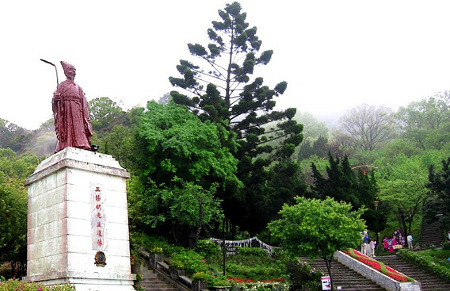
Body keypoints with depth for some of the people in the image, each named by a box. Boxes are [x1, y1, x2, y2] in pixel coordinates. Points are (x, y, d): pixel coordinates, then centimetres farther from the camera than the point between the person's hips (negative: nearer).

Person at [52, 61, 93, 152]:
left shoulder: (78, 88, 25)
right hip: (66, 113, -4)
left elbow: (84, 105, 17)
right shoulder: (62, 86, 13)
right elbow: (55, 103, 4)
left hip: (77, 115, 4)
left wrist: (86, 119, 6)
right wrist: (55, 99, -20)